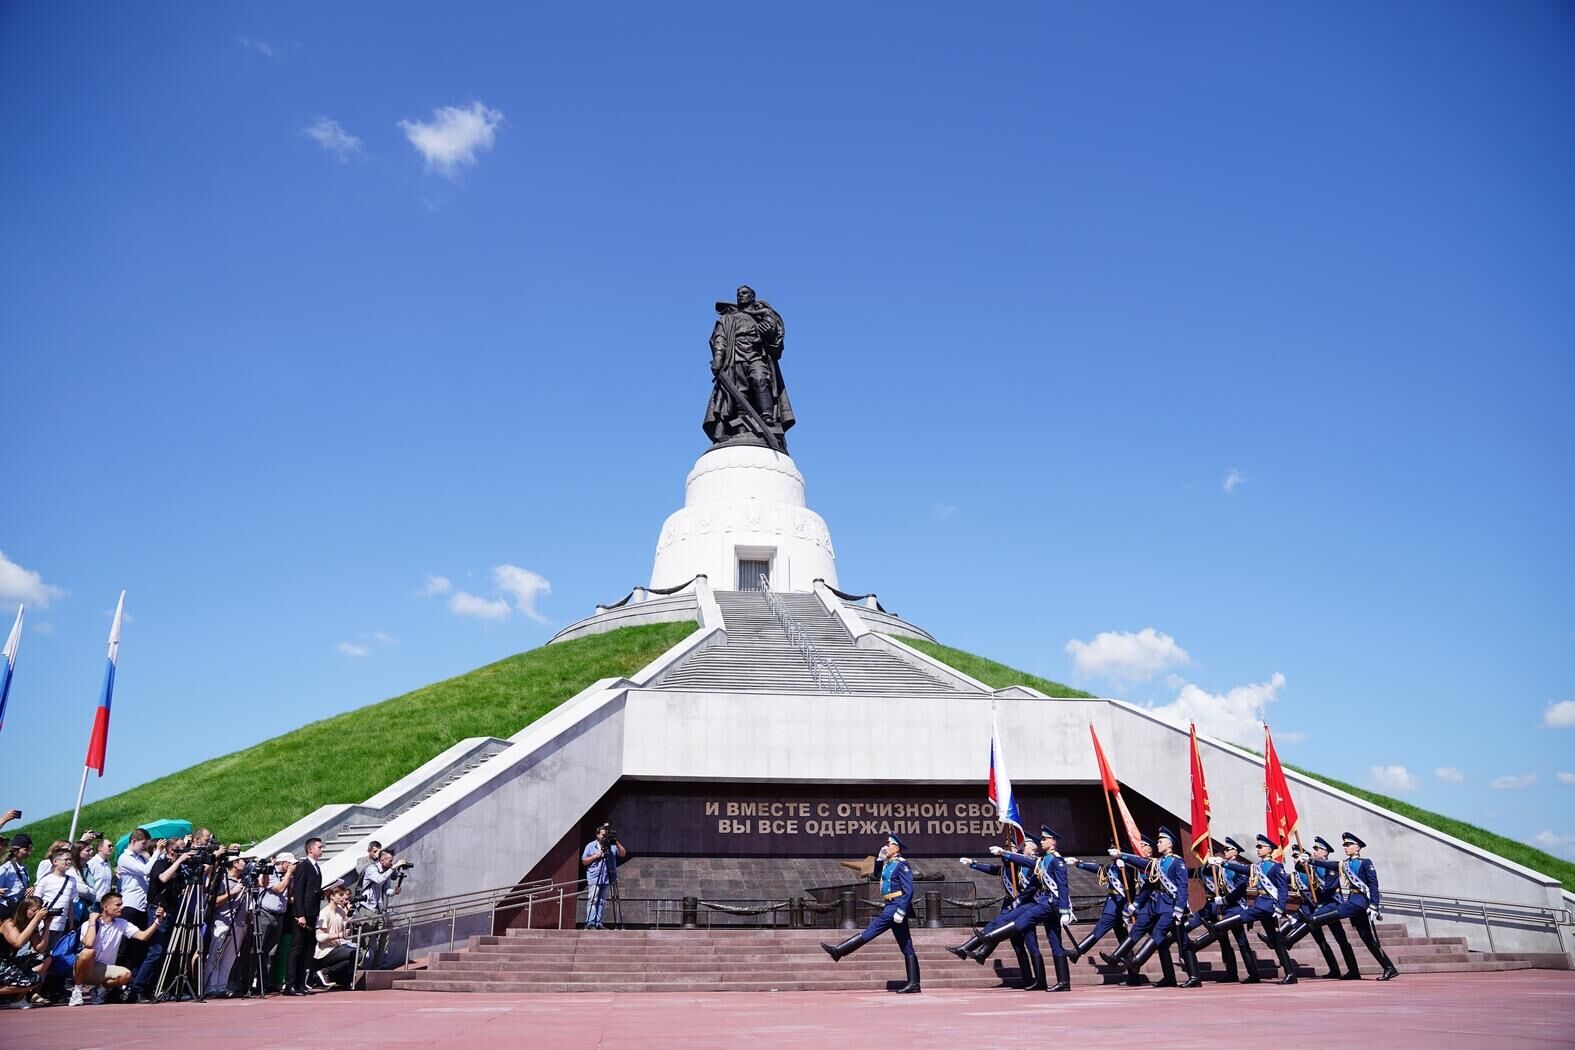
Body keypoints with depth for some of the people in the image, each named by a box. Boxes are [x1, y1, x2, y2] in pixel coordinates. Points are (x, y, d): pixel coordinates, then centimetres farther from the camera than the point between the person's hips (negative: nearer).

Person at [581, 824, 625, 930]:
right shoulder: (590, 846, 5)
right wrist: (594, 856, -10)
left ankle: (598, 923, 7)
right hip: (594, 878, -3)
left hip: (607, 878, 3)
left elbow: (623, 854, 0)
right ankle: (590, 923, -9)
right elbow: (583, 861, 5)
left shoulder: (612, 846, 10)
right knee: (593, 900, -9)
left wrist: (617, 843, -11)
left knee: (602, 902, 4)